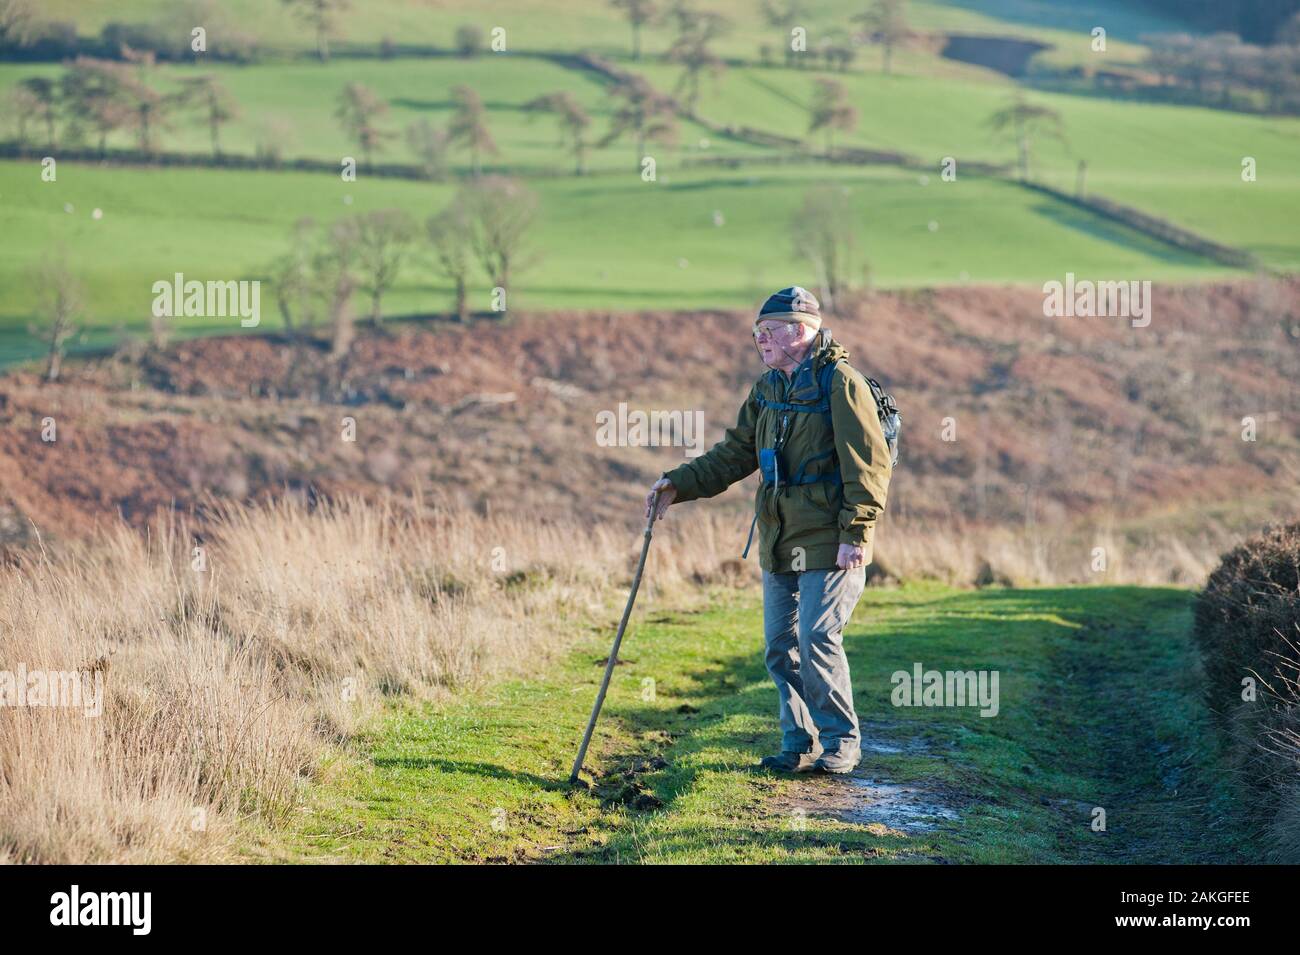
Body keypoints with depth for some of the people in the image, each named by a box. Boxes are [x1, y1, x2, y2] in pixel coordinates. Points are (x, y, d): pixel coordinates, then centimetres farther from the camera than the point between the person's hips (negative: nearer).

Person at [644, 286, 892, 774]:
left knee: (818, 640, -11)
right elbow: (735, 454, 17)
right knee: (781, 646, 9)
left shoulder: (840, 382, -11)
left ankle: (842, 741, 4)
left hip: (830, 546, -8)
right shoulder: (768, 389, 13)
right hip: (778, 545, 8)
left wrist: (856, 534, -18)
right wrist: (679, 484, 5)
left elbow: (870, 465, -14)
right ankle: (800, 742, 20)